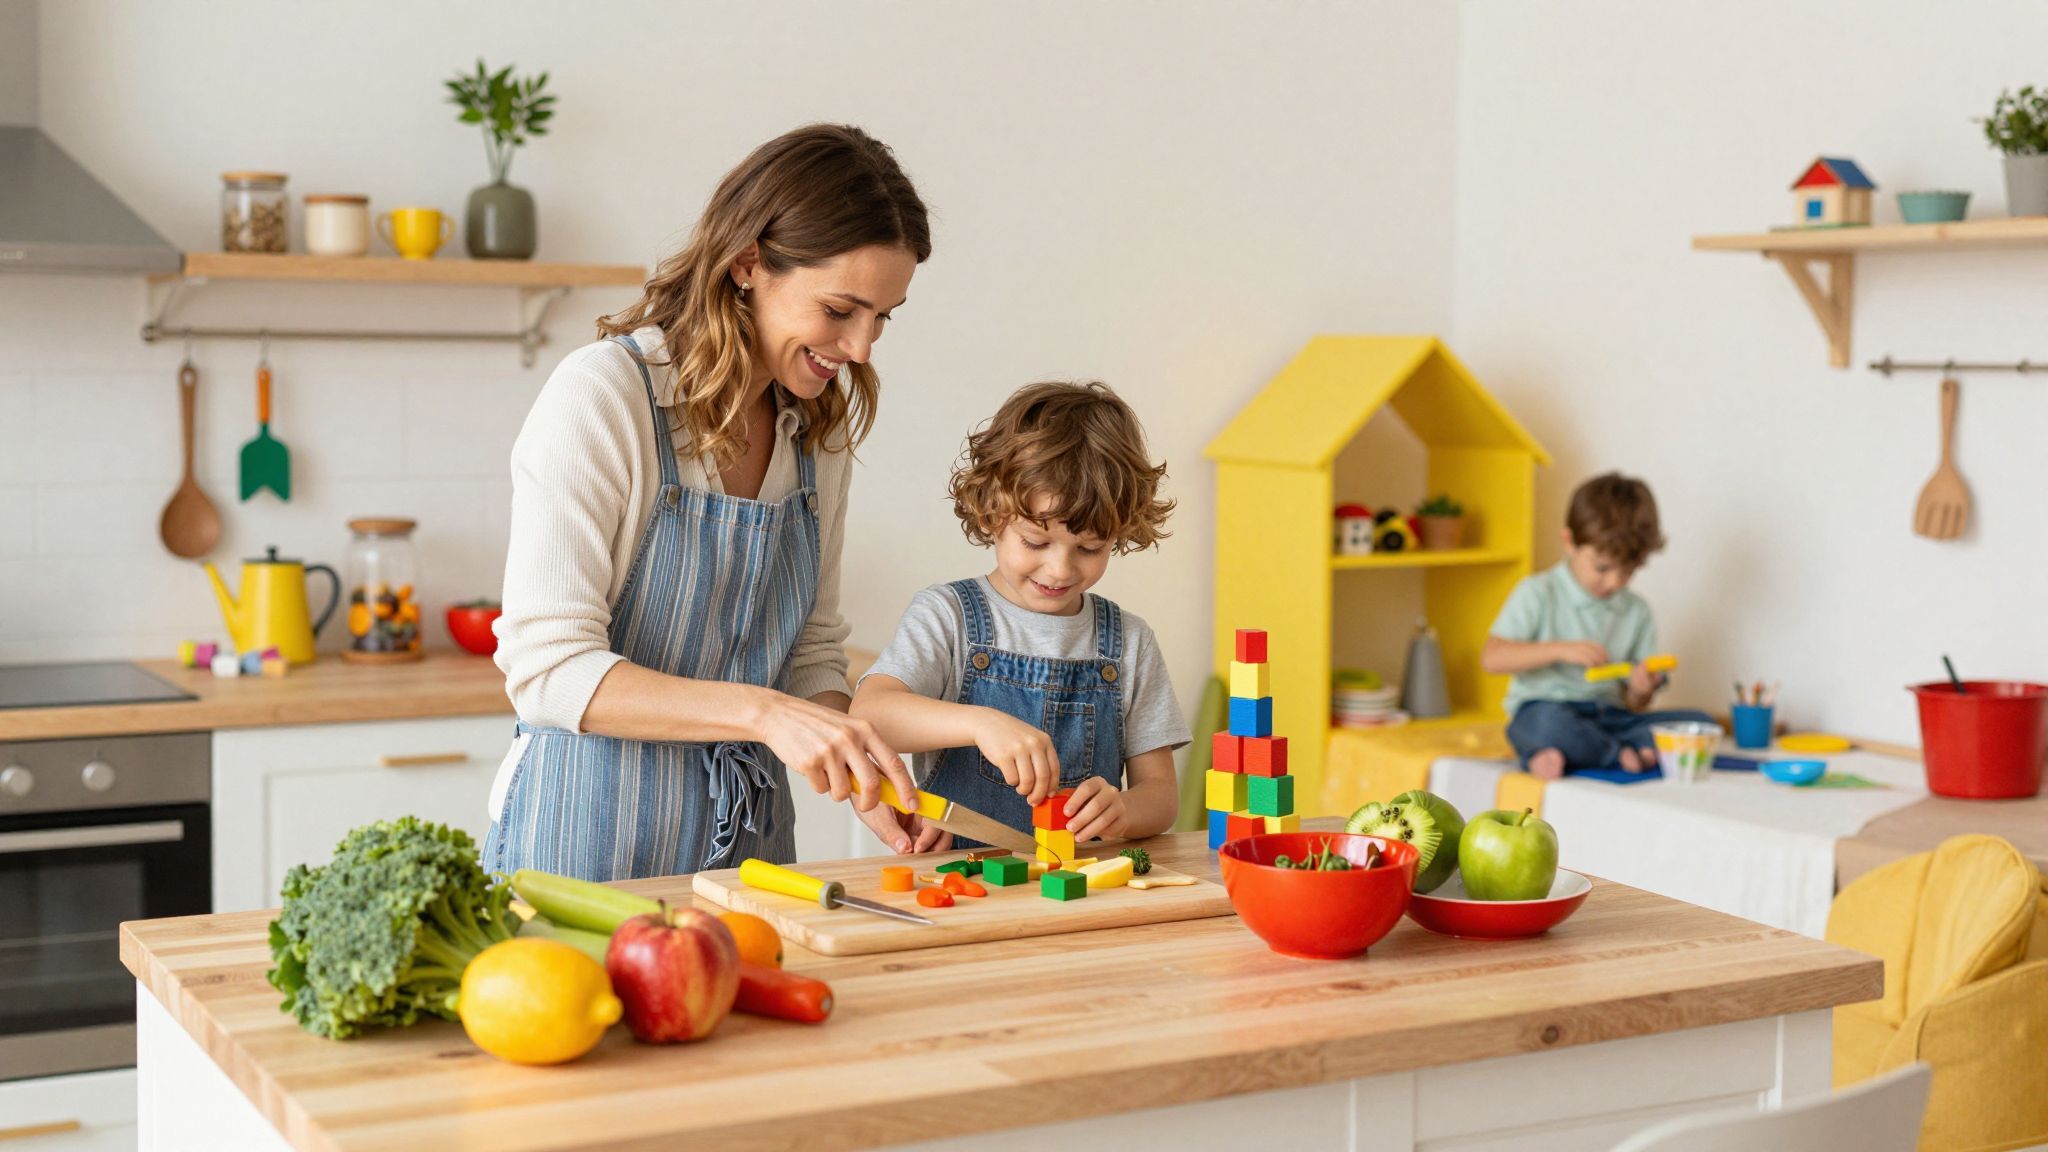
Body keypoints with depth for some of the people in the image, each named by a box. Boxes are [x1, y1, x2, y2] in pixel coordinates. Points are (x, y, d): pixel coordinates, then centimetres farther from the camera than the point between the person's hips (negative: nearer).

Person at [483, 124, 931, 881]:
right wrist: (761, 711, -31)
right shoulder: (601, 397, -15)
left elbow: (813, 651, 10)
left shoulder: (821, 423, 4)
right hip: (591, 847, -6)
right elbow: (548, 669, -21)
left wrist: (856, 764, -9)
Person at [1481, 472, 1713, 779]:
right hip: (1543, 708, -5)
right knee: (1549, 720, -41)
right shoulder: (1538, 594, 1)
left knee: (1699, 722, -17)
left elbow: (1632, 707, 14)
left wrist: (1641, 691, -11)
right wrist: (1560, 650, -18)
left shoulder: (1637, 612, 13)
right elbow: (1492, 658, -10)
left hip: (1610, 717, 5)